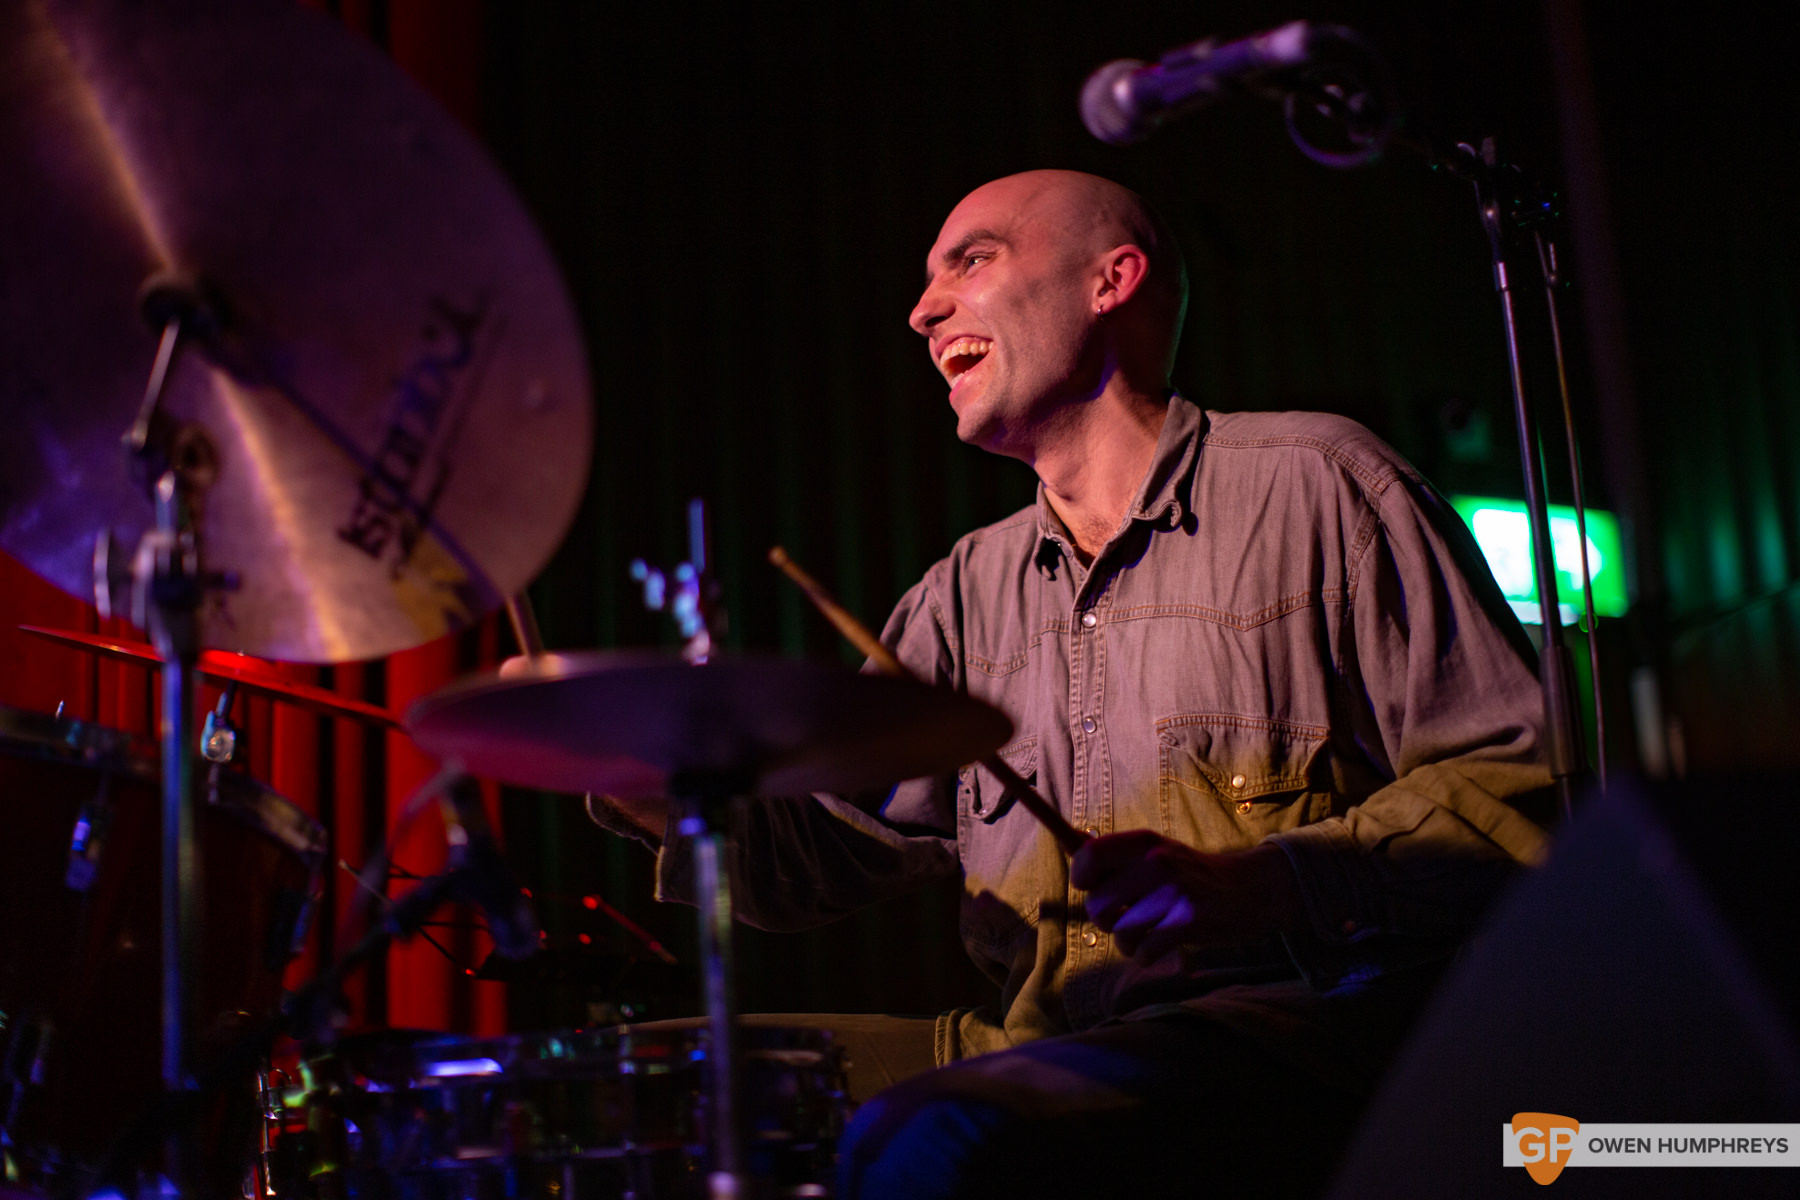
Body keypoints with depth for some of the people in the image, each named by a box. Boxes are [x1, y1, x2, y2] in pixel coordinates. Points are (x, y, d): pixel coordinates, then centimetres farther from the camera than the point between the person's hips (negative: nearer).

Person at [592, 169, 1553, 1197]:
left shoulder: (1311, 485, 1)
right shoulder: (969, 592, 19)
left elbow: (1517, 778, -5)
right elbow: (829, 849, 13)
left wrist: (1262, 883, -19)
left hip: (1313, 1022, -6)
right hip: (1054, 1055, 6)